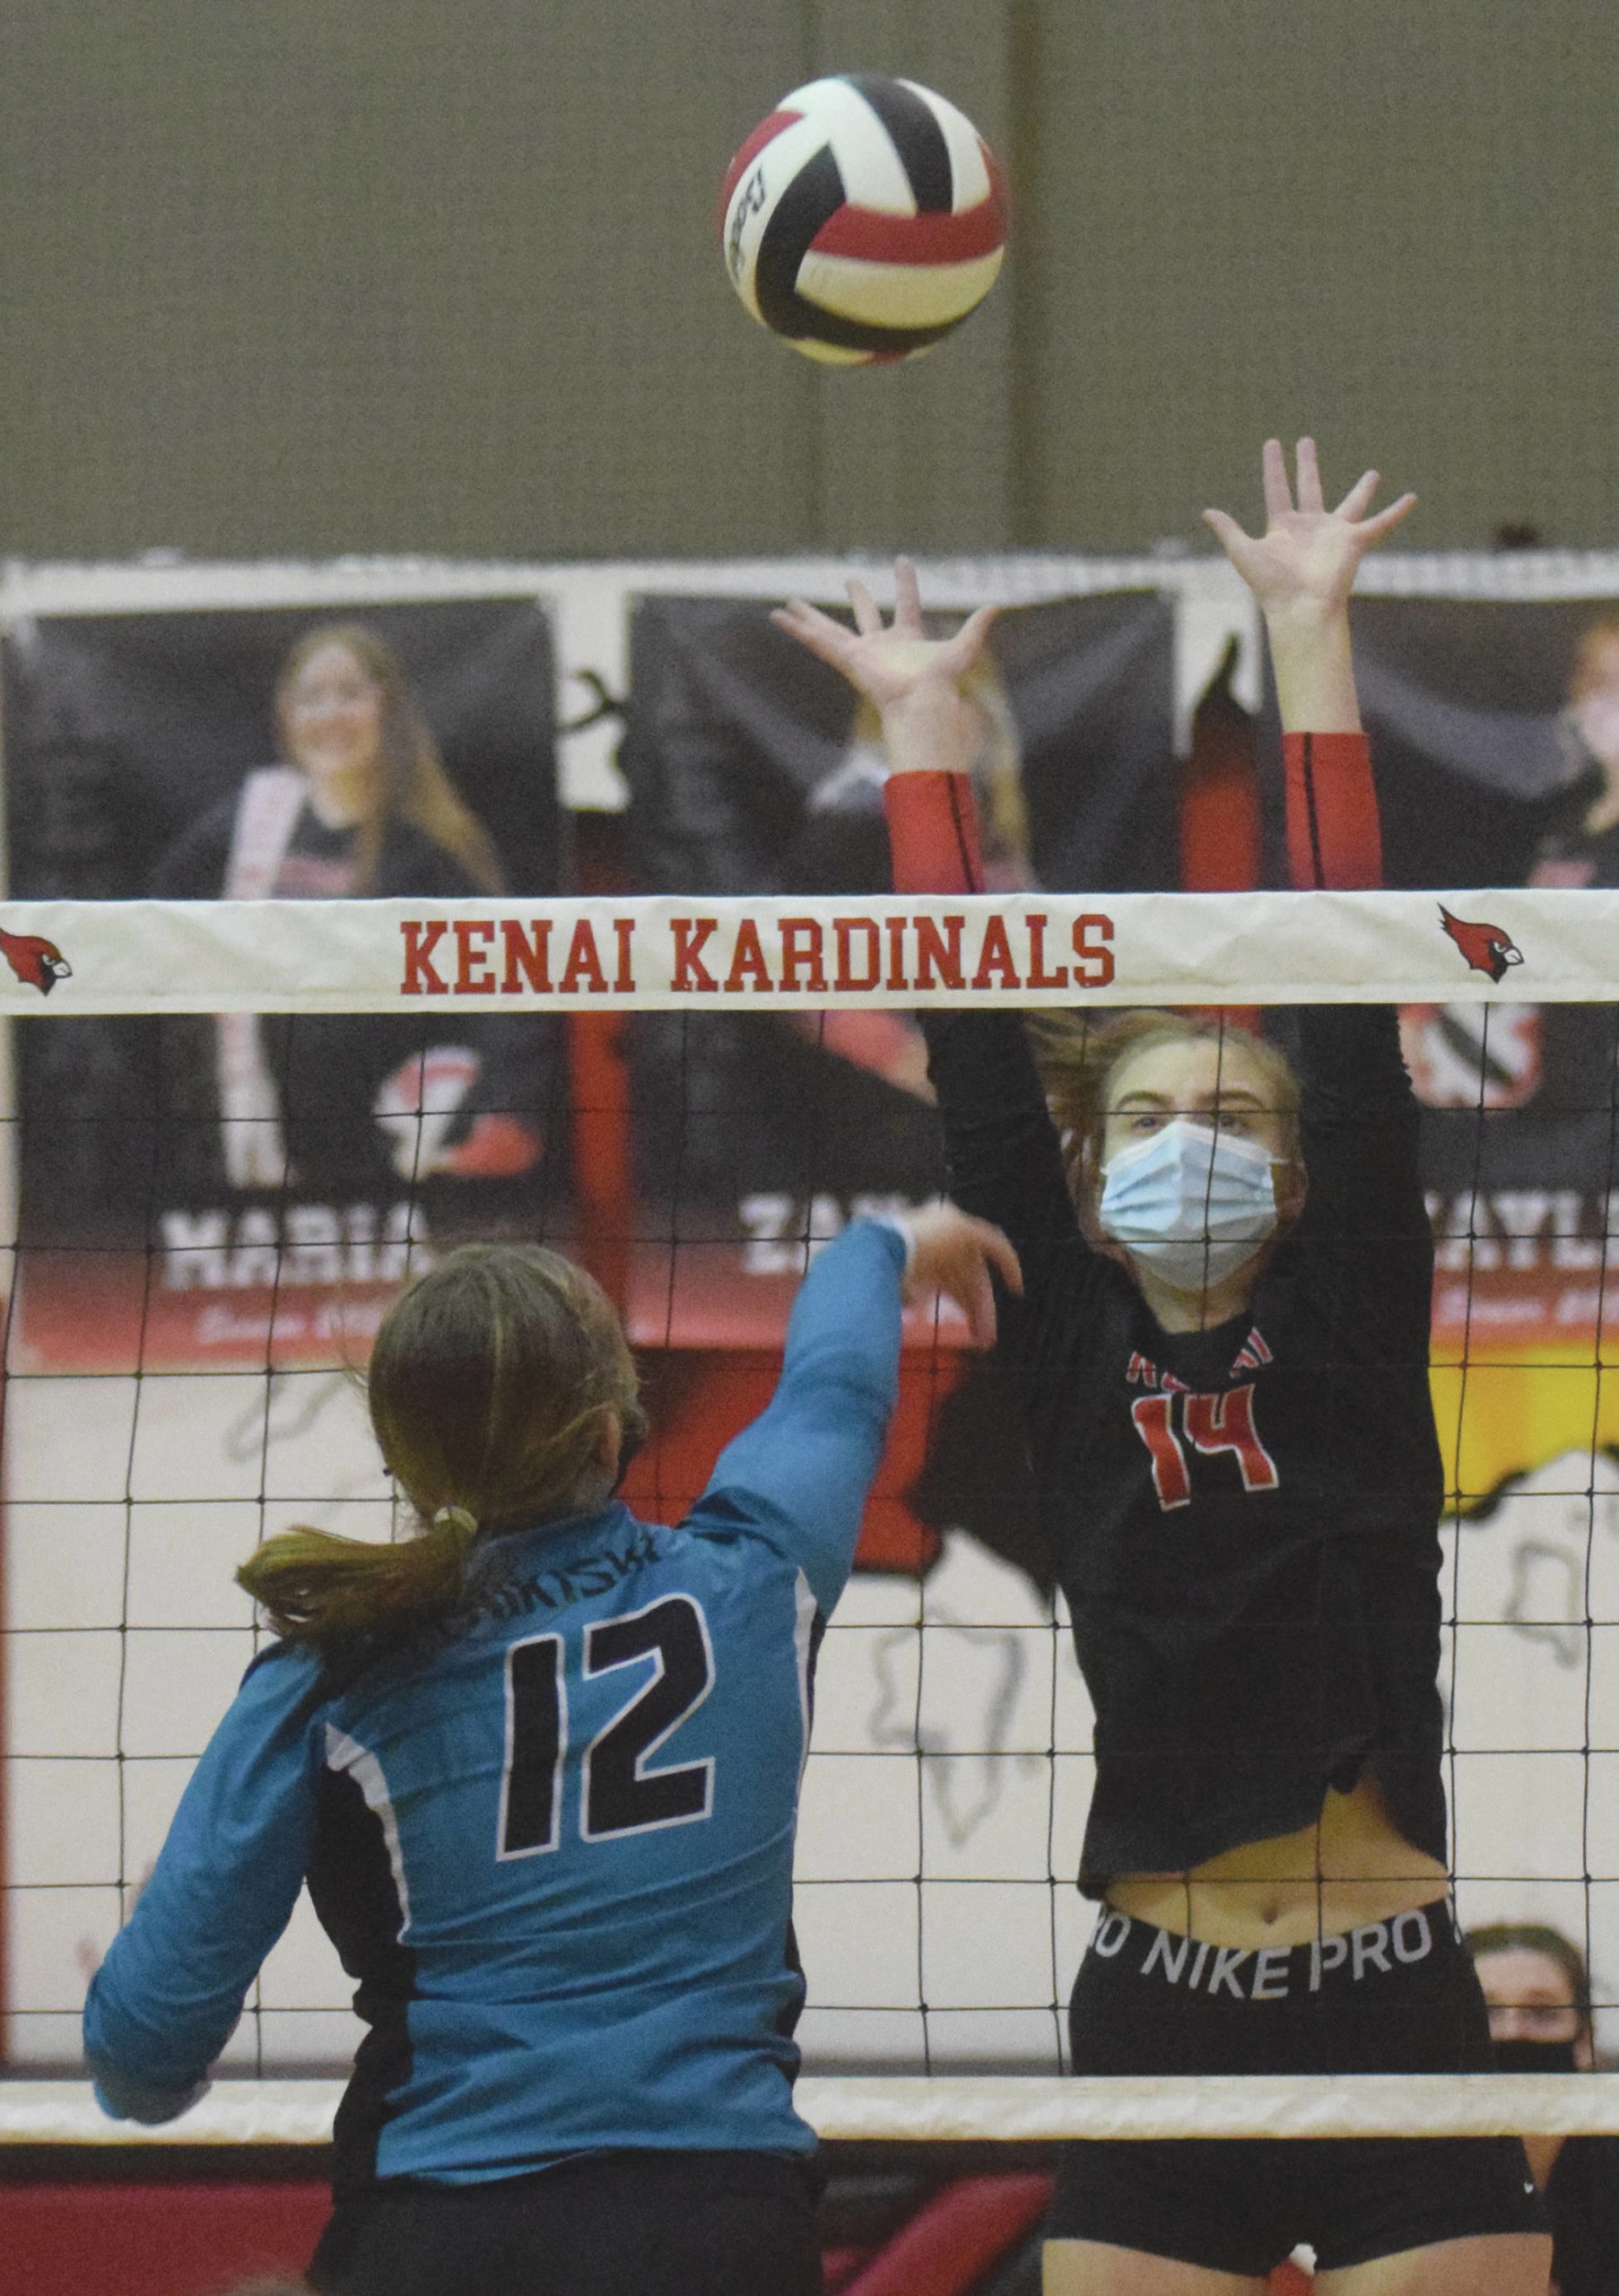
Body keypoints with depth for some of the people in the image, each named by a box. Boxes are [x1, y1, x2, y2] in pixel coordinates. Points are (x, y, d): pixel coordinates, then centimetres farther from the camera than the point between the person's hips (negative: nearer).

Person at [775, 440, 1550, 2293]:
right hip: (1161, 2021, 1)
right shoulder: (1074, 1360, 7)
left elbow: (1350, 1011, 0)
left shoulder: (1350, 1337, 4)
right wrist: (924, 729, 6)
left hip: (1395, 2012, -1)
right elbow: (977, 1051, 5)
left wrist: (1311, 641, -1)